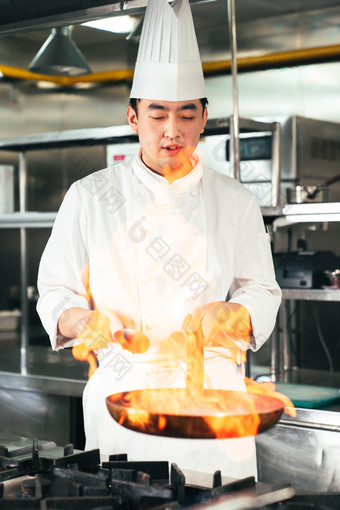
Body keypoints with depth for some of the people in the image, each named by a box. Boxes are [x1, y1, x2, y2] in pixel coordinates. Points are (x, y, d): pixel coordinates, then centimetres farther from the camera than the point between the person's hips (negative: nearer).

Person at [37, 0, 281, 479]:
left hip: (213, 388, 1)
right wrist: (89, 322, -15)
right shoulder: (89, 197, 2)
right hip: (122, 395, -1)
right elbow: (57, 292, 5)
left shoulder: (235, 202, 5)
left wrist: (229, 317, -14)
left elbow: (262, 294, 7)